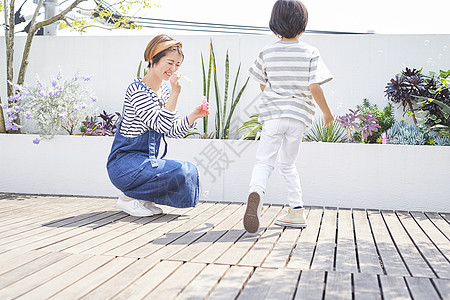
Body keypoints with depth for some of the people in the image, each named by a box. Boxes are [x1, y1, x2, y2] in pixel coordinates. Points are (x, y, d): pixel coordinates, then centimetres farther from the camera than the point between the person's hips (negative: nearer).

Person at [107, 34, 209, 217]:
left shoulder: (164, 90, 10)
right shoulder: (137, 90, -15)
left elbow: (174, 131, 9)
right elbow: (162, 125, -24)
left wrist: (193, 116, -6)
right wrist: (175, 94, -29)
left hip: (147, 161, 9)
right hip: (124, 164, -9)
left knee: (191, 171, -2)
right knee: (180, 173, -25)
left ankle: (142, 197, 8)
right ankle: (129, 197, -7)